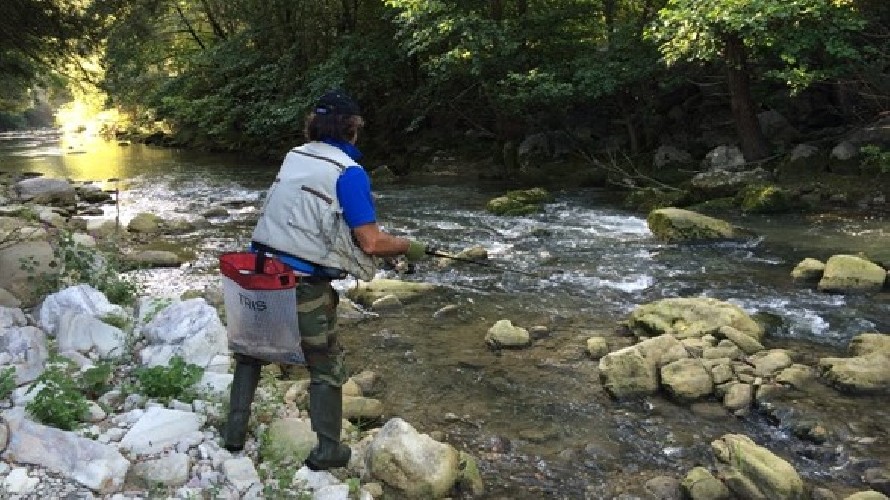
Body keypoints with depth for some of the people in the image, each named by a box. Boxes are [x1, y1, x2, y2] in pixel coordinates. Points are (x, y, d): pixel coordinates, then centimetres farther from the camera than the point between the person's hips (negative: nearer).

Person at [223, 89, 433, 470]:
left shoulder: (294, 156, 9)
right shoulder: (349, 172, -10)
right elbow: (371, 243, -15)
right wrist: (409, 248, 4)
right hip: (303, 284, -6)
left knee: (251, 349, 25)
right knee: (326, 367, 12)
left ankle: (235, 431, 30)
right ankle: (327, 449, 19)